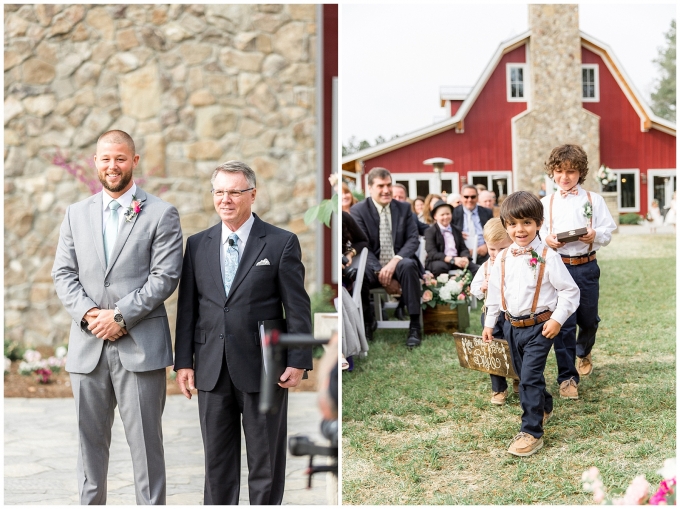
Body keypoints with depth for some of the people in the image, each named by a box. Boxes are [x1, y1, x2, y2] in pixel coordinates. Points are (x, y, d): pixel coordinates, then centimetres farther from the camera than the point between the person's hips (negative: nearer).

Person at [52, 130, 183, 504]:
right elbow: (63, 273, 9)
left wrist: (121, 315, -13)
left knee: (145, 441, 0)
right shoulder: (76, 214, 14)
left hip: (140, 345, -4)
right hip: (87, 346, 4)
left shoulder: (161, 214, 1)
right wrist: (88, 313, -8)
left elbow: (165, 276, -7)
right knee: (90, 439, 10)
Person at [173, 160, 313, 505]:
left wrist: (298, 361, -10)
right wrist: (183, 361, 4)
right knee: (217, 460, 11)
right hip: (212, 370, 3)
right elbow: (187, 307, 9)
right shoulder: (197, 244, 8)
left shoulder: (281, 243, -2)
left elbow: (298, 308, -4)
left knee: (265, 462, 7)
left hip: (263, 369, -3)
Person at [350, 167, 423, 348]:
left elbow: (413, 240, -1)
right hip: (372, 266, -1)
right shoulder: (358, 210, 0)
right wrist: (380, 271, -22)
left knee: (409, 265, -35)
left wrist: (395, 261, -20)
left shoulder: (404, 208, 7)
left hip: (399, 263, 1)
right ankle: (367, 322, -5)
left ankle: (414, 326, -25)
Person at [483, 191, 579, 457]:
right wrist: (489, 323, 15)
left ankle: (532, 432, -6)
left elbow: (570, 291, -7)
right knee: (524, 375, 17)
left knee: (530, 377, -12)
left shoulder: (547, 257, -11)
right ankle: (544, 408, 43)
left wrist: (557, 319, -14)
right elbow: (494, 292, 14)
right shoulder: (502, 259, 3)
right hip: (512, 326, 6)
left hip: (538, 327, -5)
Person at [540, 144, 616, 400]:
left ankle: (584, 352, 46)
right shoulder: (546, 203, 6)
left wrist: (595, 235, -18)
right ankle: (567, 376, 5)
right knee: (563, 322, -4)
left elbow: (608, 231, 2)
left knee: (589, 319, 13)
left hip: (586, 266, 1)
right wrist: (546, 240, -15)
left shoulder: (594, 200, 5)